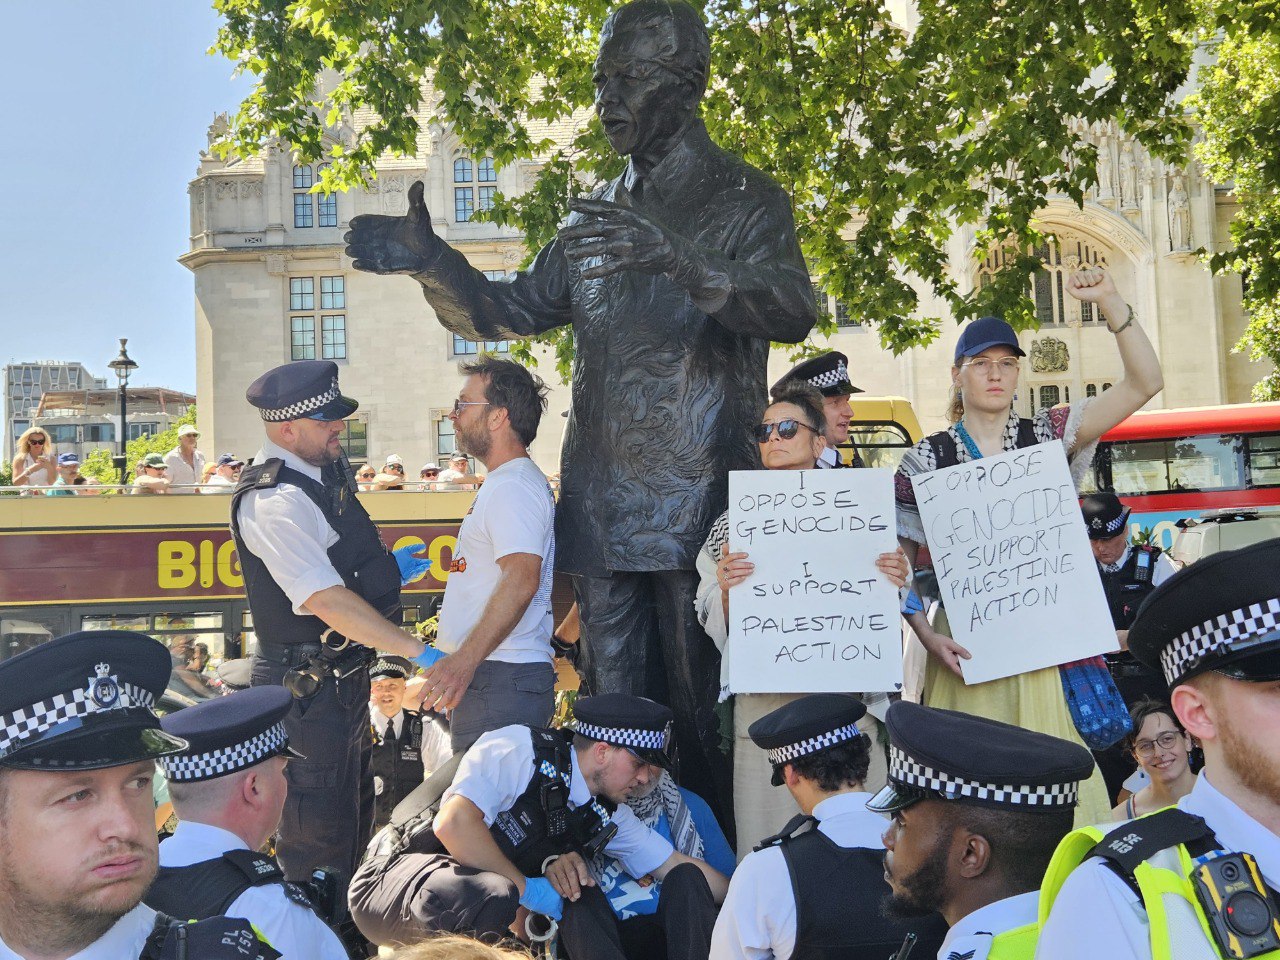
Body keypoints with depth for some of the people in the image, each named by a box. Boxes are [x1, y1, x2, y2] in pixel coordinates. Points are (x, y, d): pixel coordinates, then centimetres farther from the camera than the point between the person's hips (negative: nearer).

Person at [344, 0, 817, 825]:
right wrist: (430, 260, 2)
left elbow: (794, 311, -18)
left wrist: (676, 258, -33)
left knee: (701, 704, -3)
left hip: (696, 500, -6)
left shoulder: (744, 200, 0)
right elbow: (508, 312, 20)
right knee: (614, 707, 9)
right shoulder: (600, 216, 19)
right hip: (600, 501, 6)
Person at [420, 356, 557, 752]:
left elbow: (521, 580, -25)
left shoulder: (513, 487, -12)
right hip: (482, 677, 11)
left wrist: (464, 660, -29)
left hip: (502, 679, -11)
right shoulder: (504, 485, 23)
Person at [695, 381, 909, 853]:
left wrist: (896, 584, -8)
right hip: (764, 703, 0)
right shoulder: (734, 524, 10)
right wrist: (724, 591, -14)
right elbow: (714, 625, 6)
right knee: (769, 845, 0)